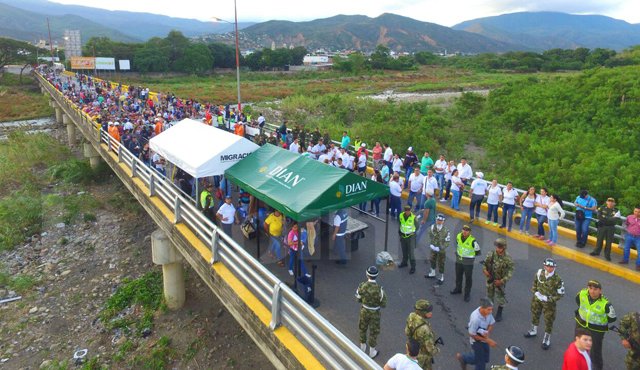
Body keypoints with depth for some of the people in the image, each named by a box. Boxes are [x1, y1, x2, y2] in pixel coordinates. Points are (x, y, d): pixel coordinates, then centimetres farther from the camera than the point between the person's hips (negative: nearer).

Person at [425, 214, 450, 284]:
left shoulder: (446, 231, -24)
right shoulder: (432, 227, -13)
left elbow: (447, 242, -18)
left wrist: (440, 248, -24)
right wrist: (431, 244, -2)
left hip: (441, 250, -5)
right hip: (433, 248, 5)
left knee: (441, 264, 8)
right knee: (432, 261, 24)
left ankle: (441, 278, 28)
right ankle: (432, 274, 48)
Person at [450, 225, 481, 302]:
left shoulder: (473, 241, -25)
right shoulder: (458, 236, -8)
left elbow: (478, 252, -11)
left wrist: (469, 254, -4)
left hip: (468, 262, -5)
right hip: (459, 260, 6)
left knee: (468, 278, 7)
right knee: (458, 276, 23)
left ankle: (467, 294, 22)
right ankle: (458, 289, 44)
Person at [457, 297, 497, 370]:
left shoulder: (488, 312, -21)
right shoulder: (475, 319, -38)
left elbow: (491, 324, -4)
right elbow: (472, 334, -25)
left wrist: (487, 333, -25)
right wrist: (488, 340, -23)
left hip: (485, 338, 7)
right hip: (477, 340, -7)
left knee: (485, 358, 23)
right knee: (481, 362, 10)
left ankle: (463, 358, 42)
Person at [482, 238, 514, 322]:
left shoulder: (508, 258, -19)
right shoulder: (491, 254, -11)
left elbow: (510, 272, -15)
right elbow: (485, 263, 3)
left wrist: (502, 281, -20)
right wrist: (484, 270, -18)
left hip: (500, 281, -3)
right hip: (490, 279, 3)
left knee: (500, 298, 10)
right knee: (489, 296, 17)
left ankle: (499, 314, 30)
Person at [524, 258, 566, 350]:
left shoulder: (557, 279, -22)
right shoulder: (539, 273, -12)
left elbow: (560, 294, -14)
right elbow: (534, 283, 7)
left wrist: (548, 299, -20)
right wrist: (535, 292, -8)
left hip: (549, 302, -4)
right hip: (537, 299, 4)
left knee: (549, 321, 6)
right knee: (535, 315, 24)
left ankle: (547, 340, 25)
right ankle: (533, 331, 50)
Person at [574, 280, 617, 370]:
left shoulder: (605, 303, -29)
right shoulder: (582, 293, -18)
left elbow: (613, 318, -13)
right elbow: (577, 298, 8)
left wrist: (601, 321, -6)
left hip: (597, 330, -5)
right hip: (581, 324, 5)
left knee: (595, 352, 3)